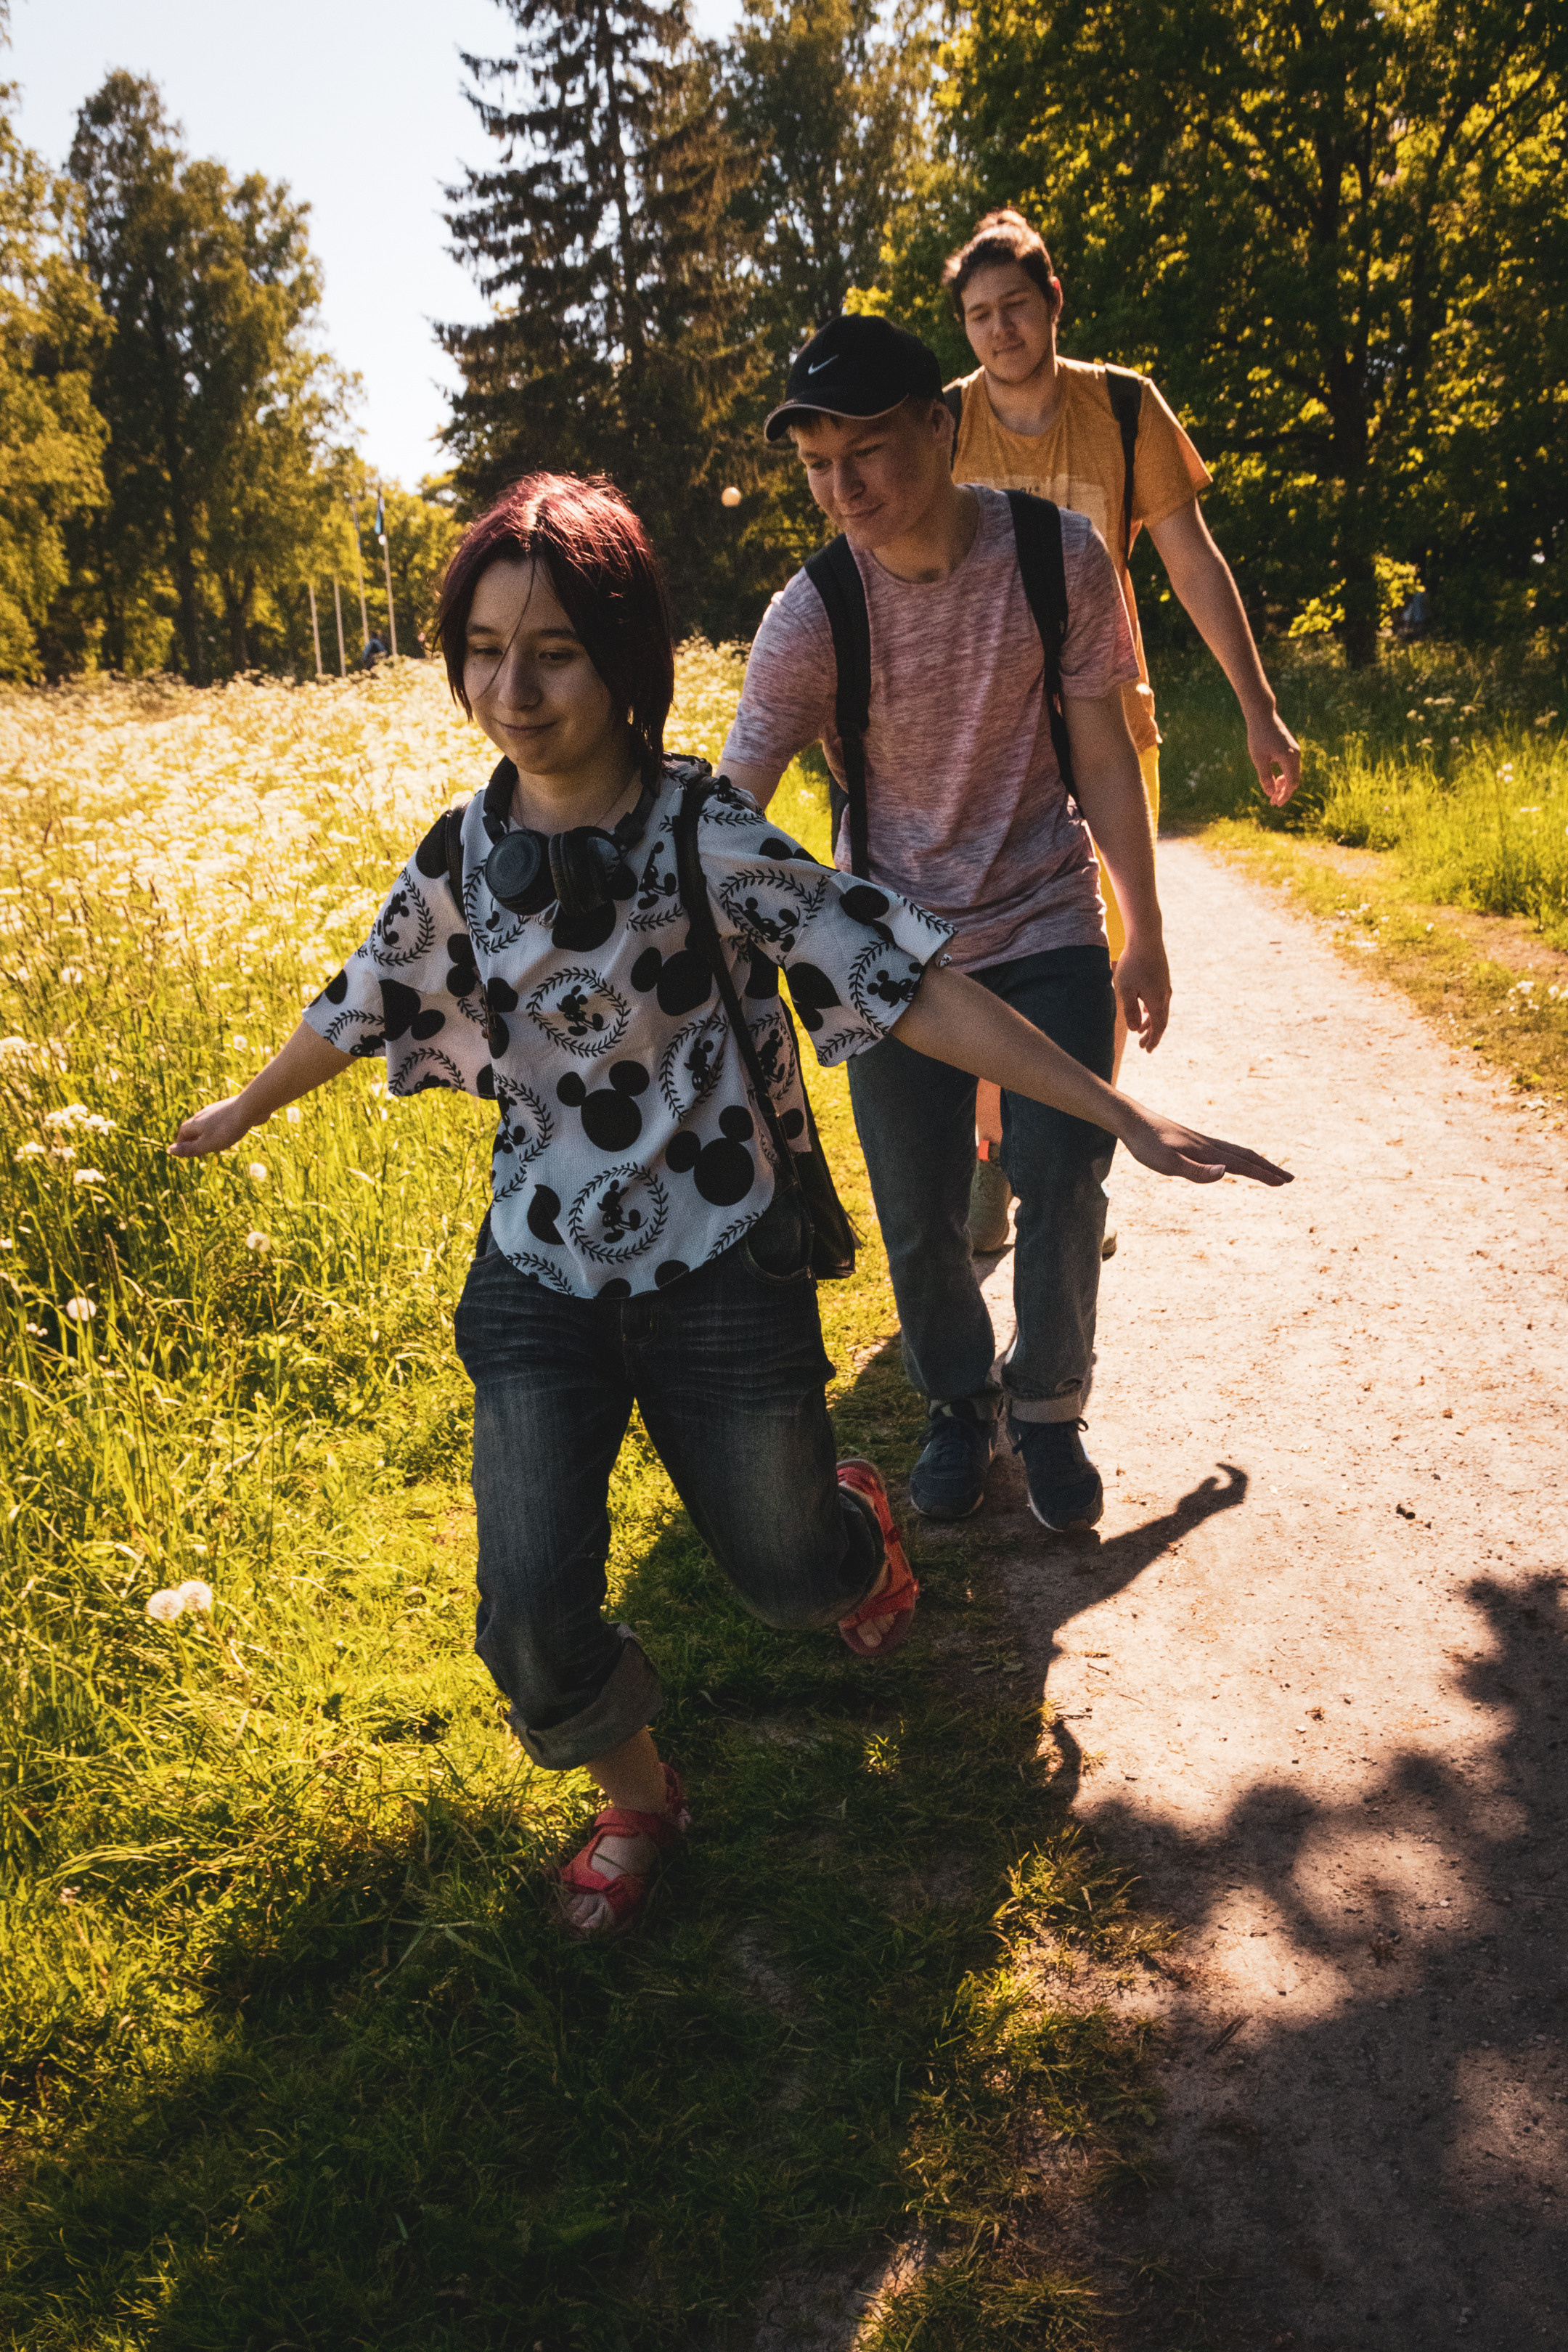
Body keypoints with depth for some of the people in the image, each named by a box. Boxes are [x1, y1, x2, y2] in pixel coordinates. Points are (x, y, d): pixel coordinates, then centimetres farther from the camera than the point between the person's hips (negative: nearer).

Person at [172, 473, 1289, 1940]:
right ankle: (633, 1796, 28)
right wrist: (238, 1115, 32)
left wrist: (1128, 1119, -21)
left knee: (785, 1572, 13)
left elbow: (907, 987, -17)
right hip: (540, 1278, 3)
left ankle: (853, 1515, 52)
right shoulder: (463, 859, -3)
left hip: (721, 1269, -2)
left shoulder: (713, 841, -14)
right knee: (533, 1624, -5)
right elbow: (362, 1007, 16)